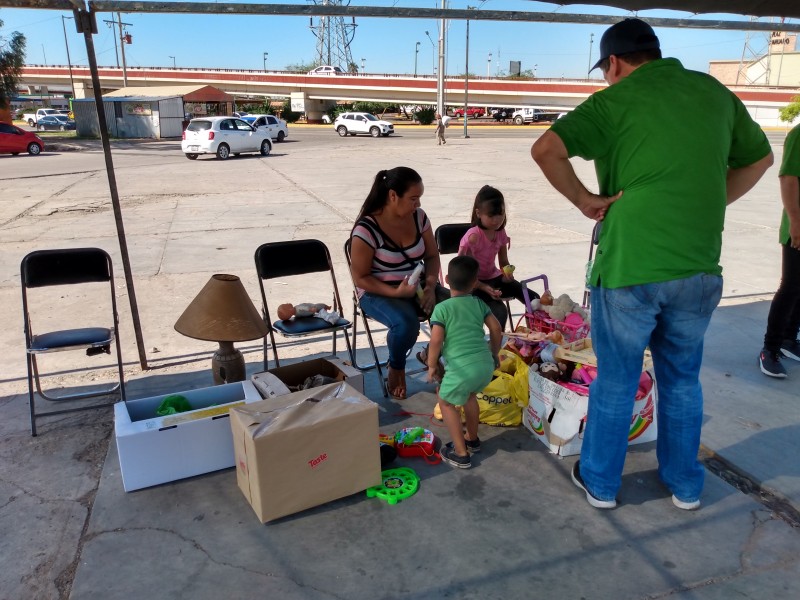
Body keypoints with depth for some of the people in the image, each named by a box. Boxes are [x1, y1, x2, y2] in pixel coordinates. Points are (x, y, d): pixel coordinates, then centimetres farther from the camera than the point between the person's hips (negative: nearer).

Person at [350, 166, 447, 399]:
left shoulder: (419, 217, -2)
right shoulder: (366, 229, -18)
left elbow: (432, 256, 7)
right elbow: (360, 278, -14)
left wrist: (430, 286, -12)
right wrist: (396, 292, -25)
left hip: (417, 286, 5)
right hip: (378, 293, -5)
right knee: (407, 322, -35)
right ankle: (396, 368, -1)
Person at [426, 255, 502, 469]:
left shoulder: (442, 308, -1)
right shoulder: (479, 303, 12)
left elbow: (436, 341, -9)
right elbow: (496, 329, 12)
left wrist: (431, 366, 5)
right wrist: (494, 354, 27)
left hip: (461, 369, -5)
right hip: (486, 365, 6)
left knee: (447, 402, 18)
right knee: (469, 394, 34)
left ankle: (461, 453, 18)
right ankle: (472, 439, 46)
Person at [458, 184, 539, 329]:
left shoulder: (500, 233, -2)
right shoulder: (473, 237, -23)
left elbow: (503, 262, 9)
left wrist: (507, 272, -15)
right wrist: (484, 287, -28)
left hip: (493, 278, 7)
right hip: (473, 283, -7)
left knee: (533, 299, -2)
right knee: (499, 311, -29)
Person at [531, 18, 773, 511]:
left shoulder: (616, 100, -5)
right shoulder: (715, 92, 10)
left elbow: (546, 150, -20)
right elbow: (759, 158, 22)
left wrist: (585, 200, -9)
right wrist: (706, 206, 16)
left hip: (630, 266, -4)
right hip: (700, 269, 4)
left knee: (616, 382, 12)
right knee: (683, 380, 21)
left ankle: (600, 481, 29)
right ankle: (686, 484, 35)